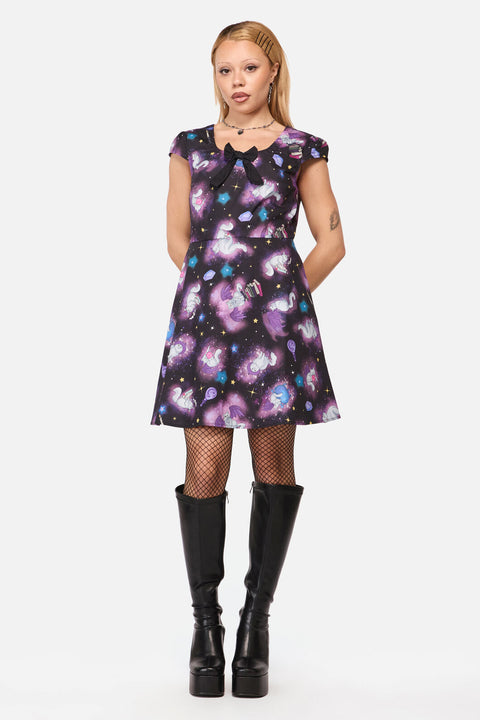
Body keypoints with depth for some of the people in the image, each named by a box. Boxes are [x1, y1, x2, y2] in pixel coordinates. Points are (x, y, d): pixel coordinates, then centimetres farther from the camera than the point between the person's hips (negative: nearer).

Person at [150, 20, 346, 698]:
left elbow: (332, 241, 11)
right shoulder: (191, 147, 15)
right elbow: (179, 240, 17)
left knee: (274, 464, 1)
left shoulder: (301, 150, 10)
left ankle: (257, 618, 13)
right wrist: (220, 288, 9)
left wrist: (284, 294, 4)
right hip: (203, 316, 1)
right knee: (205, 466, -5)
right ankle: (206, 622, 7)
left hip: (277, 320, -1)